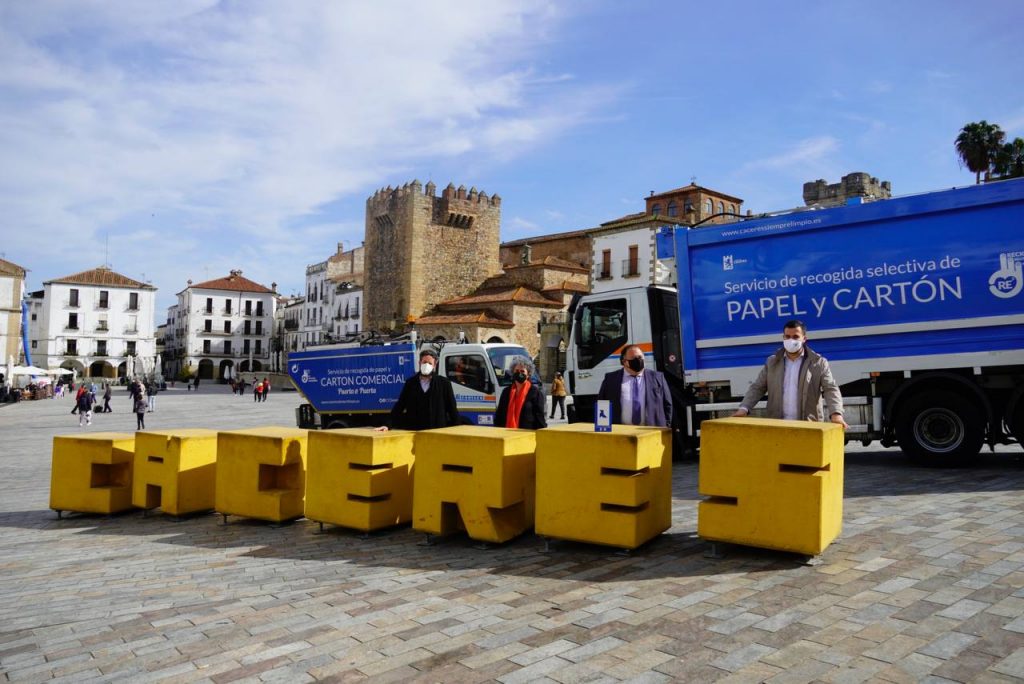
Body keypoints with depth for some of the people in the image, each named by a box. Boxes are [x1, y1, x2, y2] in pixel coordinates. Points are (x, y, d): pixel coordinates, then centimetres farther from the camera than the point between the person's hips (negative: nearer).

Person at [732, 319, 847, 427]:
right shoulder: (772, 362, 11)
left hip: (808, 425, -2)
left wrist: (836, 414, -23)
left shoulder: (819, 363, 3)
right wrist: (744, 408, -8)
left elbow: (830, 389, -5)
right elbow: (757, 388, 9)